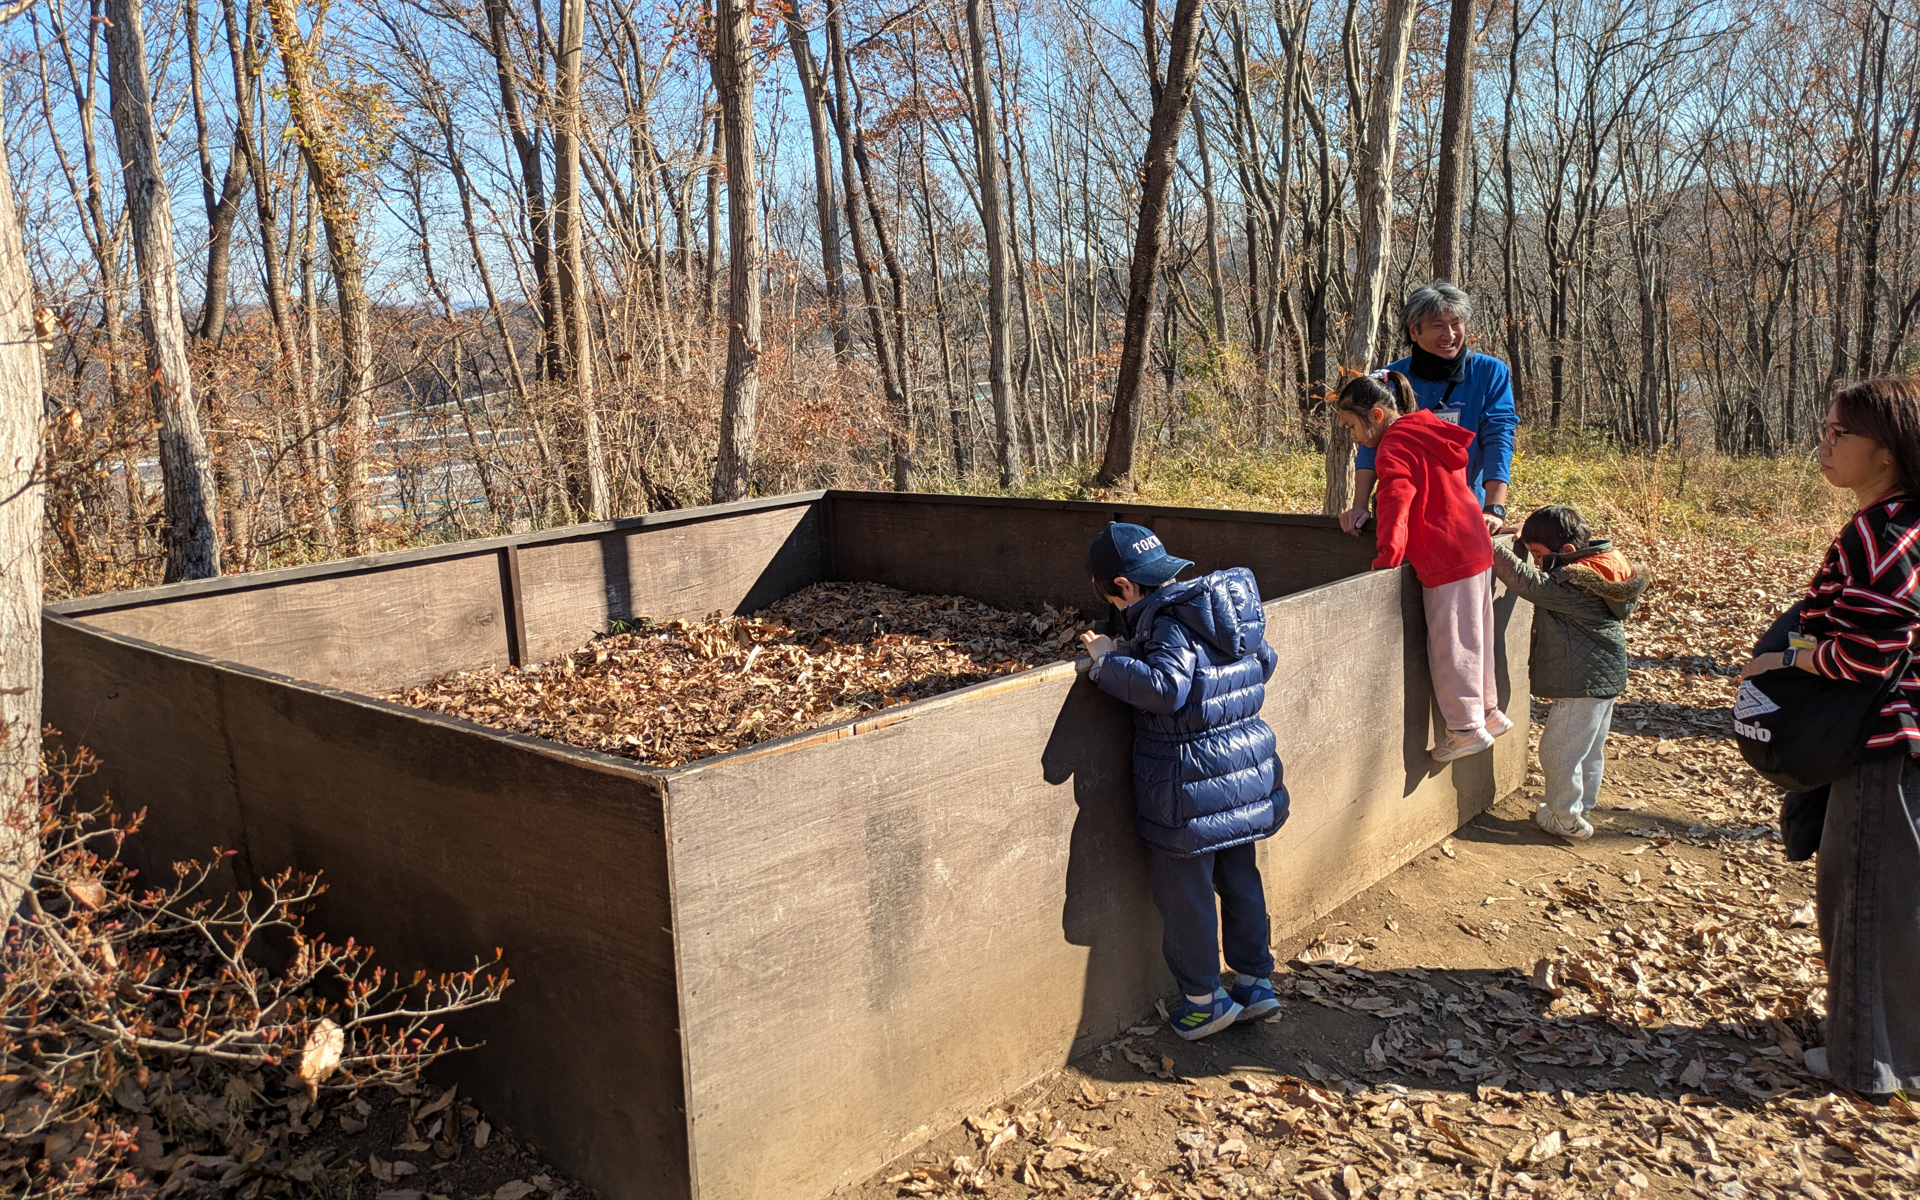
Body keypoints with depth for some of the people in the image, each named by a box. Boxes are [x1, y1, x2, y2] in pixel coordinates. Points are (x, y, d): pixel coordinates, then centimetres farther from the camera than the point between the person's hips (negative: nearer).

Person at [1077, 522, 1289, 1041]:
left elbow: (1164, 687, -34)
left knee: (1184, 894, 8)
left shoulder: (1170, 625, -21)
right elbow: (1264, 663, 16)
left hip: (1192, 792, -9)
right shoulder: (1235, 613, 5)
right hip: (1245, 777, 9)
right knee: (1241, 878, 21)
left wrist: (1109, 659, -21)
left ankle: (1204, 997, 20)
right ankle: (1256, 982, 32)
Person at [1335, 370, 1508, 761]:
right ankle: (1489, 711, 31)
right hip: (1476, 549, 10)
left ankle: (1467, 728, 9)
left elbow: (1396, 502, -23)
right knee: (1472, 638, 20)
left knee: (1450, 647, 1)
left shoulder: (1395, 448, -14)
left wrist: (1387, 555, -24)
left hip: (1448, 561, -10)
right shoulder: (1431, 433, 15)